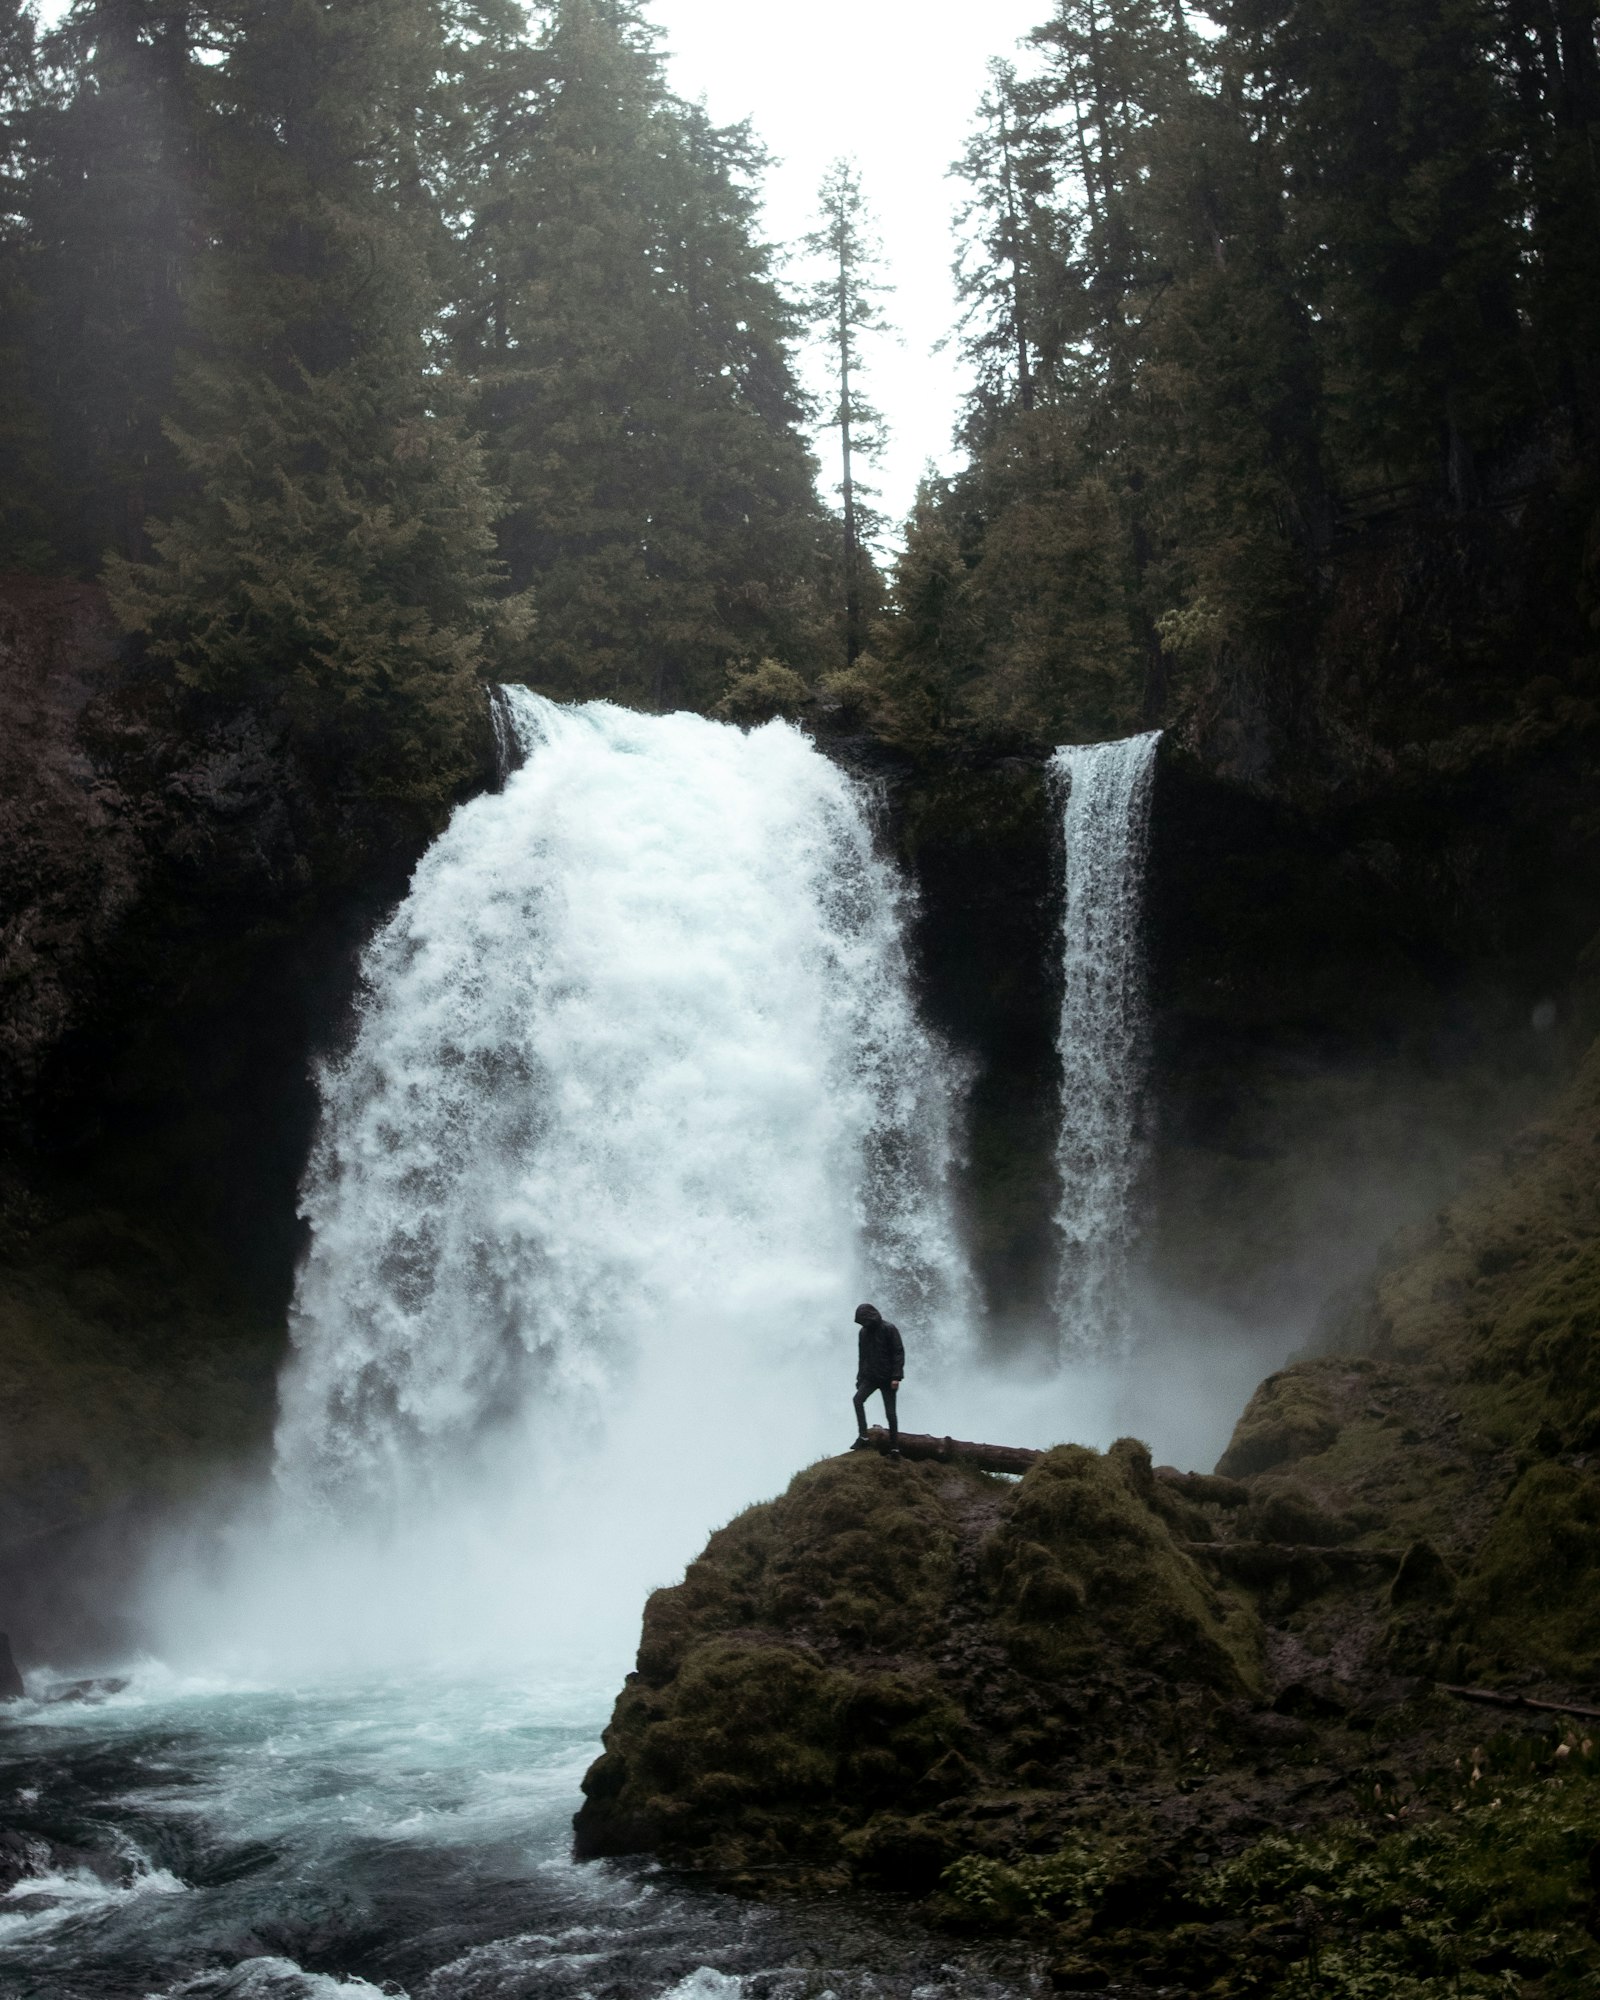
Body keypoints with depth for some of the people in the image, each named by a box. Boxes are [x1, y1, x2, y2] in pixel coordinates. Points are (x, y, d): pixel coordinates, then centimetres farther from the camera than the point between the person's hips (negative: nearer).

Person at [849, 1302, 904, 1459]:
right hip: (870, 1376, 5)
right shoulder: (864, 1332, 8)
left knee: (890, 1412, -2)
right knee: (858, 1399, -19)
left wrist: (896, 1377, -18)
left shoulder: (889, 1330, -10)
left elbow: (899, 1353, -12)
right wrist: (860, 1378, 12)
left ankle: (894, 1447, 5)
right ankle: (863, 1436, -19)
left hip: (887, 1378, -5)